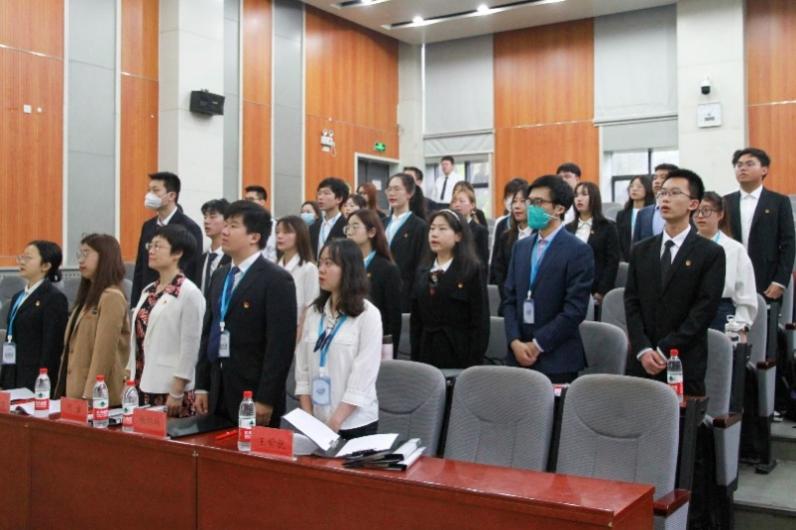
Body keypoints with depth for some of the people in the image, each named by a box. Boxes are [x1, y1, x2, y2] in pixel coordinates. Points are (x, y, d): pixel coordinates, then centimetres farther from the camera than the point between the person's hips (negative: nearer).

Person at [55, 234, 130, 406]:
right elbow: (75, 349, 16)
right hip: (76, 393, 9)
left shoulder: (111, 297, -13)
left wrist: (89, 396, -19)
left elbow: (104, 352, -18)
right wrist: (64, 390, 13)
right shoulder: (89, 295, 17)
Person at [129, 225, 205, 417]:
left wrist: (177, 392, -14)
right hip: (142, 386, 7)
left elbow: (190, 346, -12)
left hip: (170, 390, -7)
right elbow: (138, 339, 14)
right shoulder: (148, 291, 11)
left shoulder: (189, 293, -10)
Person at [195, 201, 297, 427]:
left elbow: (280, 344, -15)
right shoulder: (220, 276, 13)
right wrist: (202, 386, 10)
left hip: (253, 392, -7)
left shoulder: (277, 279, -11)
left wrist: (265, 400, -18)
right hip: (219, 390, 7)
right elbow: (208, 331, 15)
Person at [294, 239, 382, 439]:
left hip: (355, 423, -4)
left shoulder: (368, 315, -9)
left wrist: (335, 423, -16)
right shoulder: (314, 312, 6)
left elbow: (364, 375, -13)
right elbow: (303, 367, 6)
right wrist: (308, 419, -3)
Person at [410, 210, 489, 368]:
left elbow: (481, 321, -8)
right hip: (427, 354, 5)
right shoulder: (423, 271, 11)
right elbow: (415, 319, 12)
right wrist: (415, 358, 7)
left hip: (459, 355, -5)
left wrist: (475, 364, -13)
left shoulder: (473, 270, -5)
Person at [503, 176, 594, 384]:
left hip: (557, 359, -5)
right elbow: (510, 299, 9)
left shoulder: (578, 251, -7)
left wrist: (537, 345, -12)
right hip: (518, 355, 5)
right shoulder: (521, 247, 13)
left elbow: (575, 309, -13)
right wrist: (515, 342, -6)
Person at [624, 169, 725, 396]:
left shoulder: (711, 253, -1)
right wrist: (643, 350, -9)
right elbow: (631, 302, 5)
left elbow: (705, 309, -8)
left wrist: (665, 350, -13)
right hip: (640, 362, 3)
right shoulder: (641, 250, 11)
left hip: (685, 363, -3)